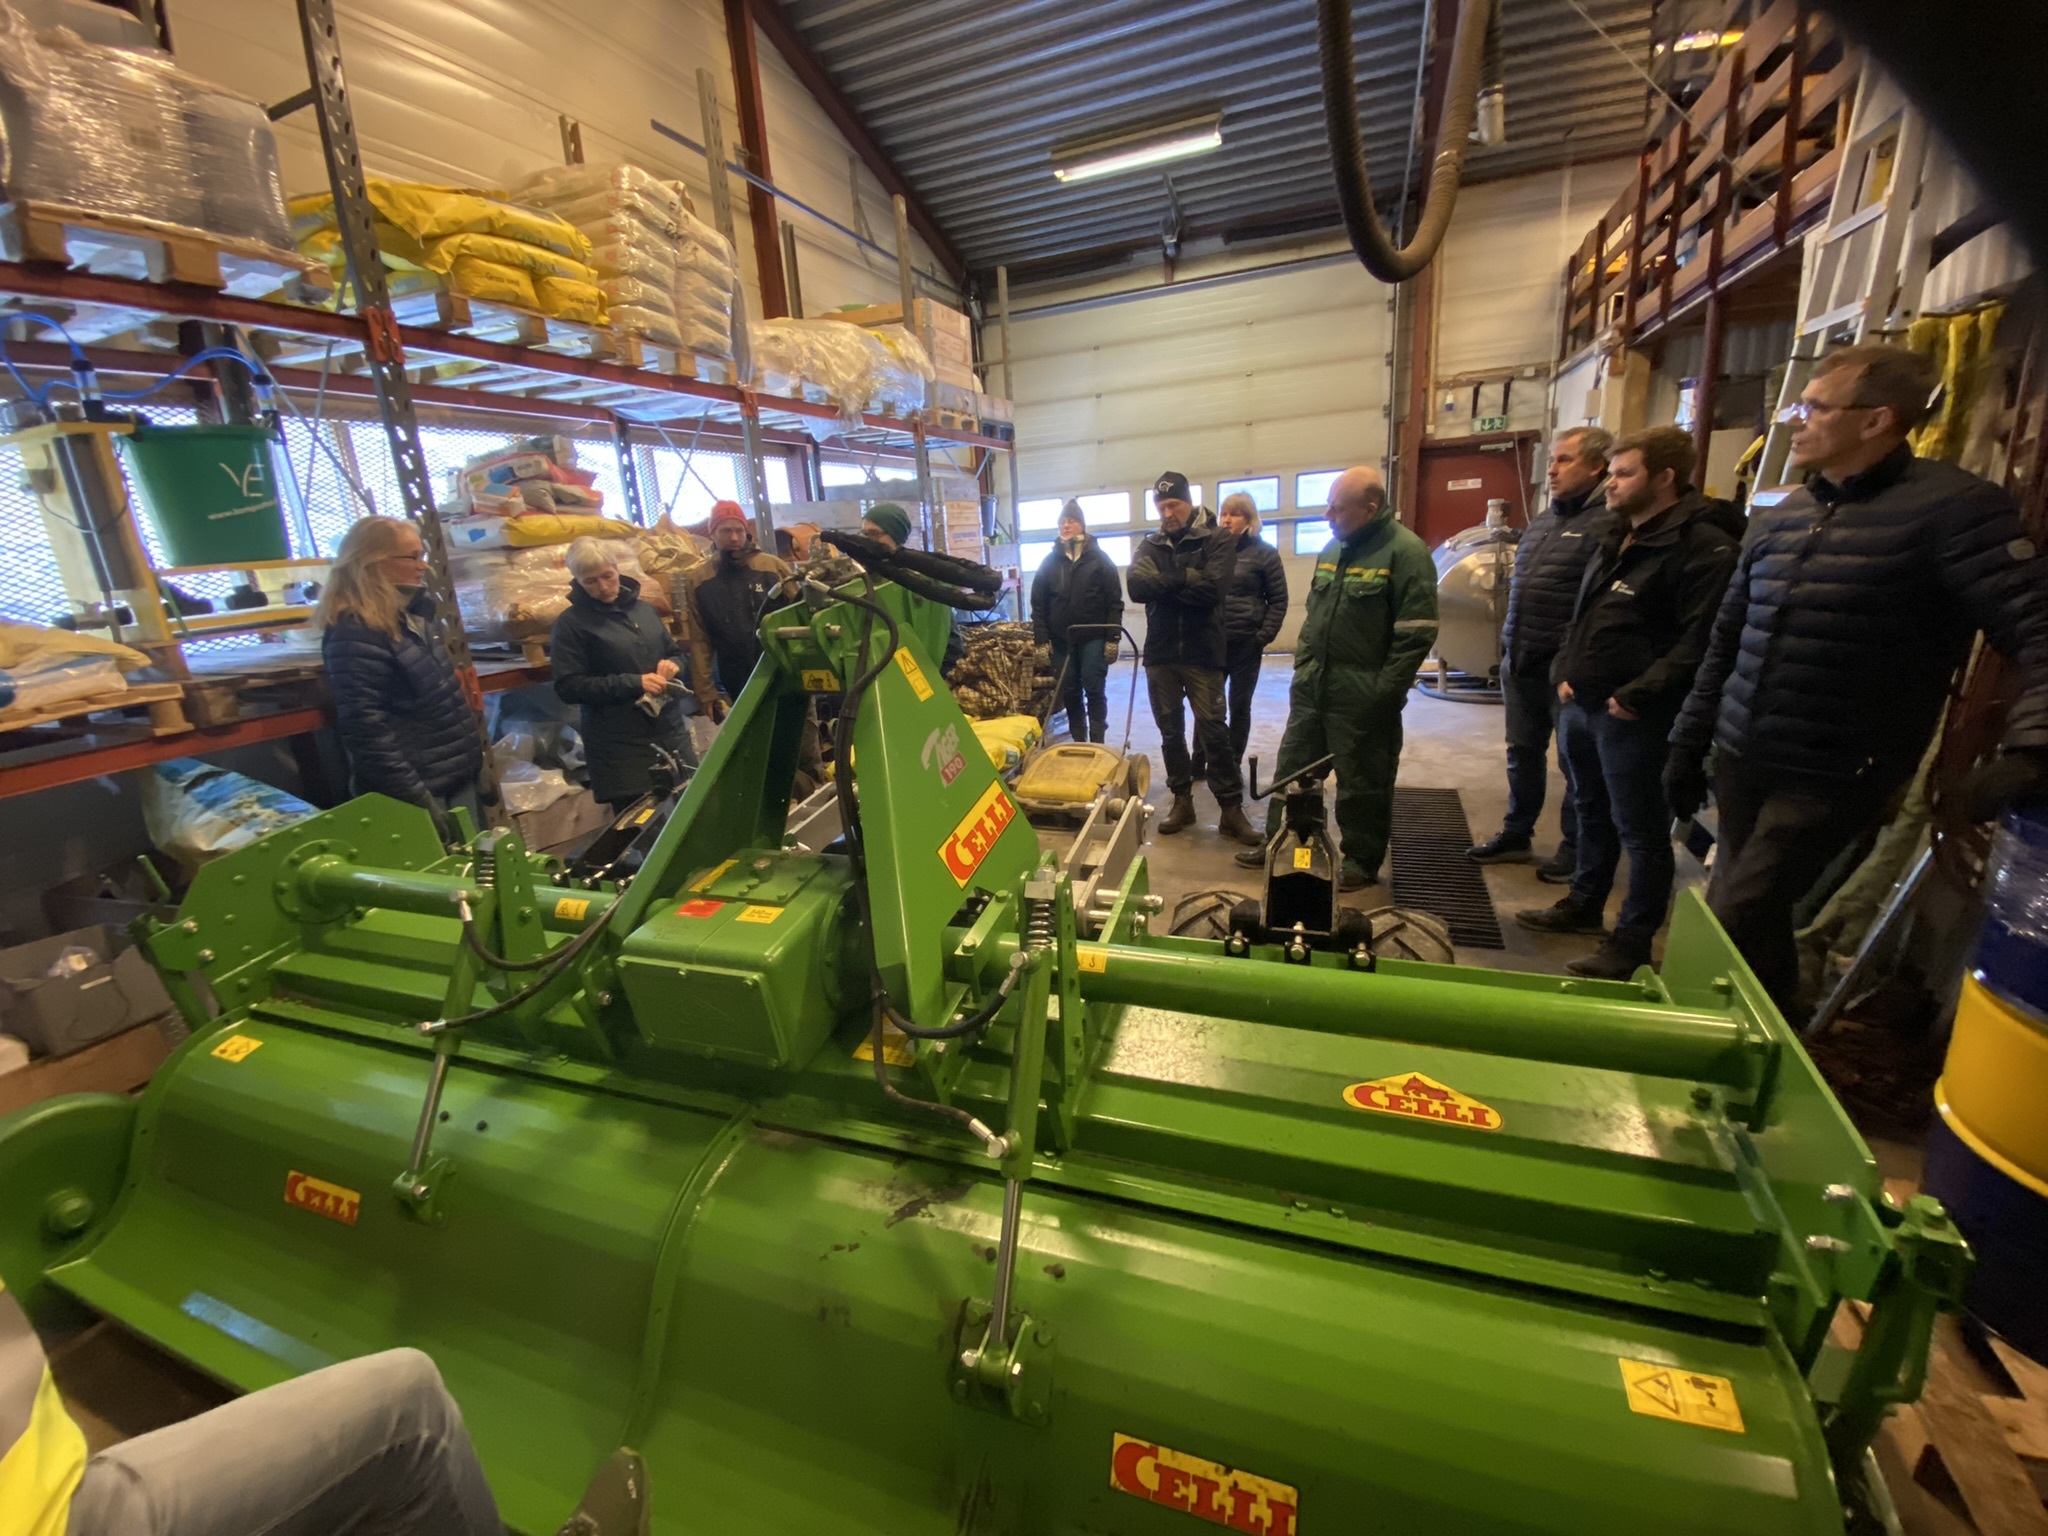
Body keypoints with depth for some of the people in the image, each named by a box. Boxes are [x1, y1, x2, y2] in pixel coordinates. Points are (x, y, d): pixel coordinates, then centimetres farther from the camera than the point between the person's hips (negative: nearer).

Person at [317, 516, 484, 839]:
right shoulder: (355, 635, -18)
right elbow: (366, 731, -23)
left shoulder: (412, 615, 10)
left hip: (458, 776, 9)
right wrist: (418, 799, -23)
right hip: (419, 788, -9)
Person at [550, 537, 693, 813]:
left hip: (672, 732, 5)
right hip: (621, 746, -5)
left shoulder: (644, 610, 12)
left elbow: (676, 651, 23)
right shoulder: (571, 624, -3)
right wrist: (633, 683, -18)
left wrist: (673, 664, -2)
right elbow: (568, 687, -10)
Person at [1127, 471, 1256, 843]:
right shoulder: (1149, 545, 9)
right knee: (1171, 732, 11)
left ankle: (1231, 809, 6)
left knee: (1214, 731, -2)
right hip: (1160, 653, 4)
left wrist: (1162, 585, -11)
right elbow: (1136, 587, -11)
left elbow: (1212, 588, -19)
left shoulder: (1218, 541, -2)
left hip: (1203, 653, -4)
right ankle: (1182, 801, 23)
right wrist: (1185, 578, -16)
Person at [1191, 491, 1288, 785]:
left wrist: (1264, 637, -10)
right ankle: (1200, 763, 13)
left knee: (1239, 706, 7)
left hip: (1245, 642, -2)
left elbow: (1278, 600, 0)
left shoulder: (1263, 553, 0)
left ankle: (1232, 766, 17)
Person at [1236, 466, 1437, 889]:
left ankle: (1361, 861, 21)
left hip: (1362, 695, -7)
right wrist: (1302, 665, 12)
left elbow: (1416, 632, -14)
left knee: (1362, 782, 6)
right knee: (1292, 768, 13)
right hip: (1312, 686, 7)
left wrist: (1385, 691, -16)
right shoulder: (1332, 549, 11)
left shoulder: (1405, 552, -11)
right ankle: (1276, 842, 27)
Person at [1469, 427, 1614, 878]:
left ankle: (1574, 849, 20)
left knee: (1576, 761, 6)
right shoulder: (1544, 520, 15)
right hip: (1519, 662, 8)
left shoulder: (1609, 522, -13)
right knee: (1523, 752, 17)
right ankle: (1516, 834, 30)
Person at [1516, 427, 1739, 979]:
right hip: (1579, 704, 9)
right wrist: (1564, 673, 10)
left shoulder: (1702, 547, -14)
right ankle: (1583, 905, 36)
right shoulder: (1616, 539, 15)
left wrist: (1638, 695, -22)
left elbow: (1698, 640, -22)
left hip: (1630, 716, -9)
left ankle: (1633, 942, 13)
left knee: (1640, 829, 2)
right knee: (1592, 811, 20)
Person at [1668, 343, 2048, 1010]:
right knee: (1754, 925, 15)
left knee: (1733, 927, -7)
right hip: (1739, 761, 6)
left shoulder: (1952, 506, -8)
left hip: (1835, 776, -6)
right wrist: (1688, 744, 14)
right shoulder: (1777, 518, 10)